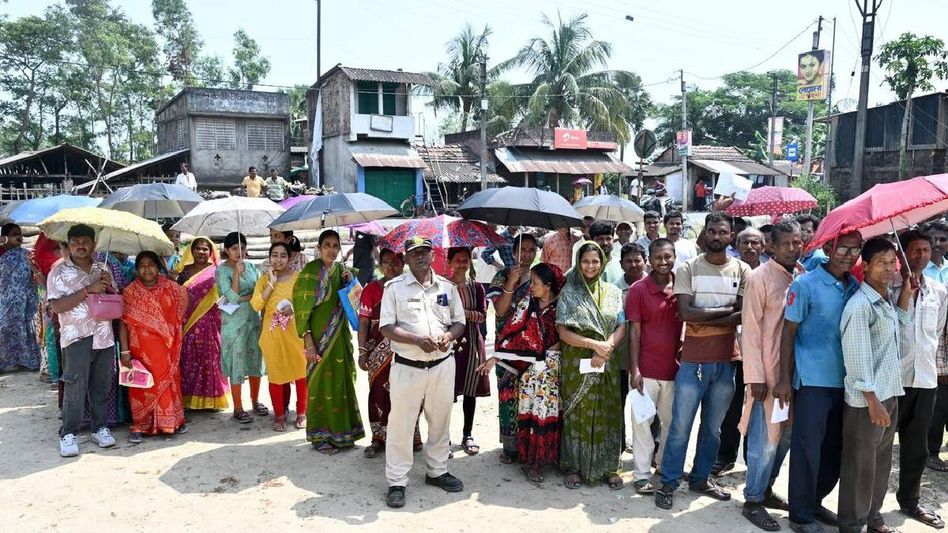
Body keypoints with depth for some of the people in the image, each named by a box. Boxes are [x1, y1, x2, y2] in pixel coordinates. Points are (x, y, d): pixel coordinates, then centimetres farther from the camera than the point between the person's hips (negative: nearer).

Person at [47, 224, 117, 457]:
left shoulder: (102, 270, 14)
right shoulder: (59, 272, 0)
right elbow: (57, 306, -11)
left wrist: (108, 287, -1)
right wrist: (88, 290, -17)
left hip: (104, 335, 4)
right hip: (77, 337, -4)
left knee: (102, 385, 9)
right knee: (75, 387, -7)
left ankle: (100, 427, 19)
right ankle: (69, 434, 3)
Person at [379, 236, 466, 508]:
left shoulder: (448, 287, 7)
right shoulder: (395, 287, -3)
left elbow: (459, 322, 11)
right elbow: (386, 327, -8)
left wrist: (449, 336, -12)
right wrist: (418, 339, -21)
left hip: (442, 365, 4)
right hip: (407, 367, -3)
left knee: (440, 421, 15)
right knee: (400, 424, 2)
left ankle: (437, 471, 33)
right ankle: (396, 482, 13)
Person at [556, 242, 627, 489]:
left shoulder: (613, 292, 8)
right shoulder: (568, 293, 0)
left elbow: (621, 327, 2)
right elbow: (563, 332, -7)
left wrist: (606, 347, -15)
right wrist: (595, 344, -17)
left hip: (606, 364, 2)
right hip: (576, 364, -2)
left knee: (606, 414, 6)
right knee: (577, 414, 3)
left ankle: (608, 467, 17)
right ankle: (573, 467, 15)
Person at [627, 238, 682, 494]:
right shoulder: (638, 290, -6)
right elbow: (634, 331, -6)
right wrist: (634, 370, -10)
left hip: (674, 369, 3)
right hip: (646, 370, -3)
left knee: (672, 421, 15)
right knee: (643, 422, 2)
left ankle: (665, 465, 34)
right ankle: (643, 475, 11)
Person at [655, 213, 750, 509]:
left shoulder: (742, 271, 4)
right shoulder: (688, 269, -1)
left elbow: (744, 316, -6)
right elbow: (686, 313, -13)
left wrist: (704, 319, -13)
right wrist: (725, 310, -10)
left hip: (726, 361, 3)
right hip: (693, 361, -2)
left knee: (713, 428, 15)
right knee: (680, 427, 2)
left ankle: (700, 479, 30)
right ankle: (668, 483, 14)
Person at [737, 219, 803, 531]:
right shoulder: (760, 278, -9)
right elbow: (750, 329, -11)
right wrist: (755, 377, -14)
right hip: (768, 374, -6)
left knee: (784, 437, 13)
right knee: (765, 440, -1)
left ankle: (766, 489, 29)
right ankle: (753, 501, 12)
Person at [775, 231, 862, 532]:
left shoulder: (856, 287, 7)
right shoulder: (805, 285, -9)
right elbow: (788, 332, -8)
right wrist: (785, 379, -10)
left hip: (845, 381, 6)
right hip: (813, 381, -6)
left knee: (835, 449, 14)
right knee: (808, 448, 3)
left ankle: (815, 502, 33)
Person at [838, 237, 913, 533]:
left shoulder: (886, 301, 9)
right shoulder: (859, 305, -18)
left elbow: (899, 322, 31)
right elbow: (857, 358, -20)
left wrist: (906, 294, 15)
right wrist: (873, 401, -20)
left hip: (890, 394, 9)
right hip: (866, 400, -9)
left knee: (881, 461, 18)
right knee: (860, 465, 3)